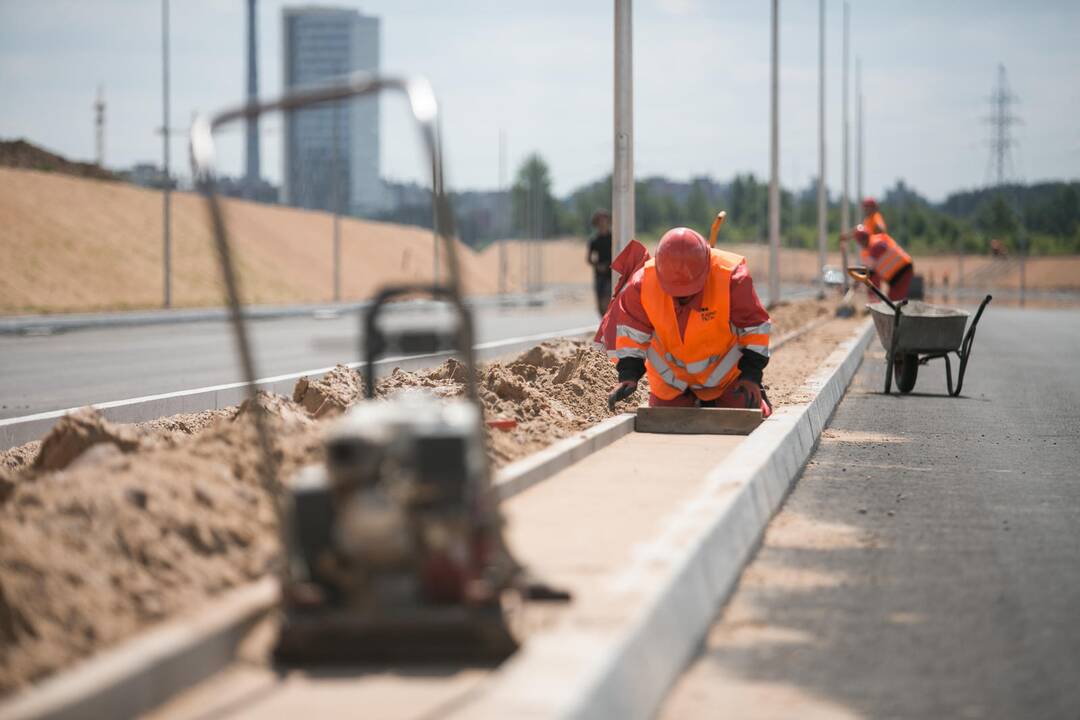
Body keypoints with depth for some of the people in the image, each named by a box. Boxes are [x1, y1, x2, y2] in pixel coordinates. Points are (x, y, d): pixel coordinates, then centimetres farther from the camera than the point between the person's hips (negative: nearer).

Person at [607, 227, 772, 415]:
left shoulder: (732, 276, -28)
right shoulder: (644, 282, -22)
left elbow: (755, 327, -18)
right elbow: (631, 332, -11)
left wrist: (751, 375, -24)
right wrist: (628, 374, -23)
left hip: (724, 374, -2)